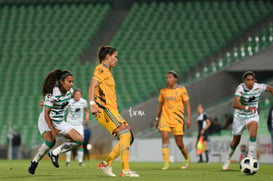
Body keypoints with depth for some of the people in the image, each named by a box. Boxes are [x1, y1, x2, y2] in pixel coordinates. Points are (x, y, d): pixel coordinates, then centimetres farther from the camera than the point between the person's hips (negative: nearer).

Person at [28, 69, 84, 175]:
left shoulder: (70, 91, -4)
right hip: (46, 122, -7)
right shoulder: (52, 93, -25)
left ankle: (54, 153, 4)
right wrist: (52, 129, -30)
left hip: (60, 123, 7)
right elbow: (46, 114, -24)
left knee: (79, 140, -5)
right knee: (51, 141, -35)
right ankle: (34, 162, -11)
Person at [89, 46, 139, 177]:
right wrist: (92, 104, -30)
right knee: (125, 134, -19)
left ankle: (106, 164, 8)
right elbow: (92, 85, -19)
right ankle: (125, 170, -23)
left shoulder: (107, 71, 26)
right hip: (105, 109, -10)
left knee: (128, 137, 5)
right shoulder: (101, 69, -5)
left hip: (111, 110, 10)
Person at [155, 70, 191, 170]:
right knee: (165, 139, -13)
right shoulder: (163, 91, 8)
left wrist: (188, 118, -10)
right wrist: (157, 119, 16)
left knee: (179, 143, 1)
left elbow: (187, 104, -1)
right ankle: (166, 163, -12)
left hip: (177, 119, -3)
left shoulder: (182, 89, -1)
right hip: (165, 119, 3)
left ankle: (187, 158, 29)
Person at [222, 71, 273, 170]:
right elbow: (234, 104, -41)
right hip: (240, 116, -1)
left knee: (253, 134, -29)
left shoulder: (258, 87, -15)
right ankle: (228, 159, 41)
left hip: (252, 116, 1)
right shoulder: (241, 88, -26)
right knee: (236, 141, 13)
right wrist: (247, 108, -55)